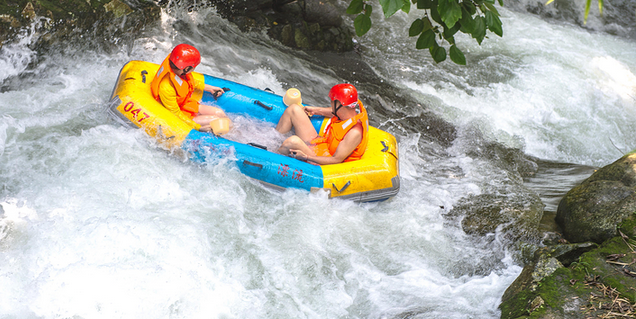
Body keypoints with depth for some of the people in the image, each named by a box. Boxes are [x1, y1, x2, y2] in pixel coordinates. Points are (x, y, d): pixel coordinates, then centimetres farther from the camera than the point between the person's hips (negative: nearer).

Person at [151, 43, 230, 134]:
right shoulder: (166, 87, -40)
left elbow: (191, 82, 10)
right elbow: (176, 114, -27)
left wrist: (209, 88, 21)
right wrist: (197, 127, -22)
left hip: (186, 104, 8)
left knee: (220, 113, 3)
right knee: (217, 121, -11)